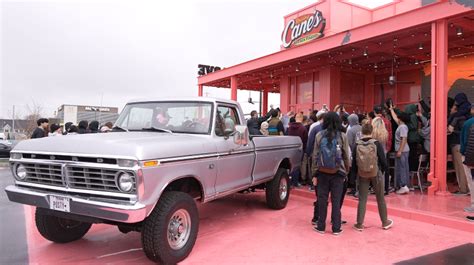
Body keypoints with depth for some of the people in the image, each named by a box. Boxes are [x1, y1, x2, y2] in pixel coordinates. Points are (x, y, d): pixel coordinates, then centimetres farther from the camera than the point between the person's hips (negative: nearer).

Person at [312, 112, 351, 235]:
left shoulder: (319, 135, -3)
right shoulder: (342, 136, -5)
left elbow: (315, 155, -1)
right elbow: (346, 156, 0)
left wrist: (314, 173, 5)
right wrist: (346, 171, 13)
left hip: (322, 172, 1)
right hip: (338, 173, -1)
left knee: (322, 199, 9)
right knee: (336, 200, 8)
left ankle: (321, 226, 17)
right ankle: (336, 228, 15)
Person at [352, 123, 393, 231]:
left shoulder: (357, 145, -7)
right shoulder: (377, 144, -11)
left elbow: (354, 162, -3)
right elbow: (383, 159, -8)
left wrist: (357, 172, 13)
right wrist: (385, 169, 11)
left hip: (362, 175, 1)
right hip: (376, 173, -1)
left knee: (362, 199, 8)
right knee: (380, 199, 13)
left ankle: (359, 224, 10)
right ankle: (385, 222, 27)